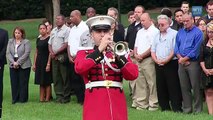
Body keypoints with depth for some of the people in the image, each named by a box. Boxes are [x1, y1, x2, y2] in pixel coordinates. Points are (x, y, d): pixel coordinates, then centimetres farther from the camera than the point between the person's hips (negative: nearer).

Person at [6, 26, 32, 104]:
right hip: (13, 65, 4)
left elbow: (26, 54, -10)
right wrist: (13, 62, -10)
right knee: (14, 83, 3)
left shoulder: (26, 42, -1)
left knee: (23, 83, -1)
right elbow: (8, 53, 4)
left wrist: (18, 62, -14)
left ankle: (23, 99, 5)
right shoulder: (10, 41, 11)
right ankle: (15, 99, 9)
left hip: (24, 65, -4)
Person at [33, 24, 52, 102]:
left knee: (47, 82, -3)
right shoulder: (38, 39, 13)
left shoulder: (49, 39, -7)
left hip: (46, 61, -7)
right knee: (41, 82, 8)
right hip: (39, 62, 7)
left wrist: (48, 64, -17)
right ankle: (41, 98, 10)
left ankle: (47, 98, 0)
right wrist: (34, 64, 12)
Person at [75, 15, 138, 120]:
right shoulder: (84, 53, 9)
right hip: (95, 107, -2)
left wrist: (119, 57, -12)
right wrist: (100, 49, -14)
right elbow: (79, 68, -14)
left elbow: (133, 75, 0)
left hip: (117, 105, 2)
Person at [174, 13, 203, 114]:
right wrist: (180, 58, -6)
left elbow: (196, 50, -11)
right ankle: (186, 109, 13)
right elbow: (176, 47, 11)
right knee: (184, 87, 8)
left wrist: (184, 59, -10)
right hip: (181, 63, 6)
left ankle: (198, 109, 2)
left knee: (196, 87, -4)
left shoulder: (197, 33, -4)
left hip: (193, 63, -6)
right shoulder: (180, 32, 15)